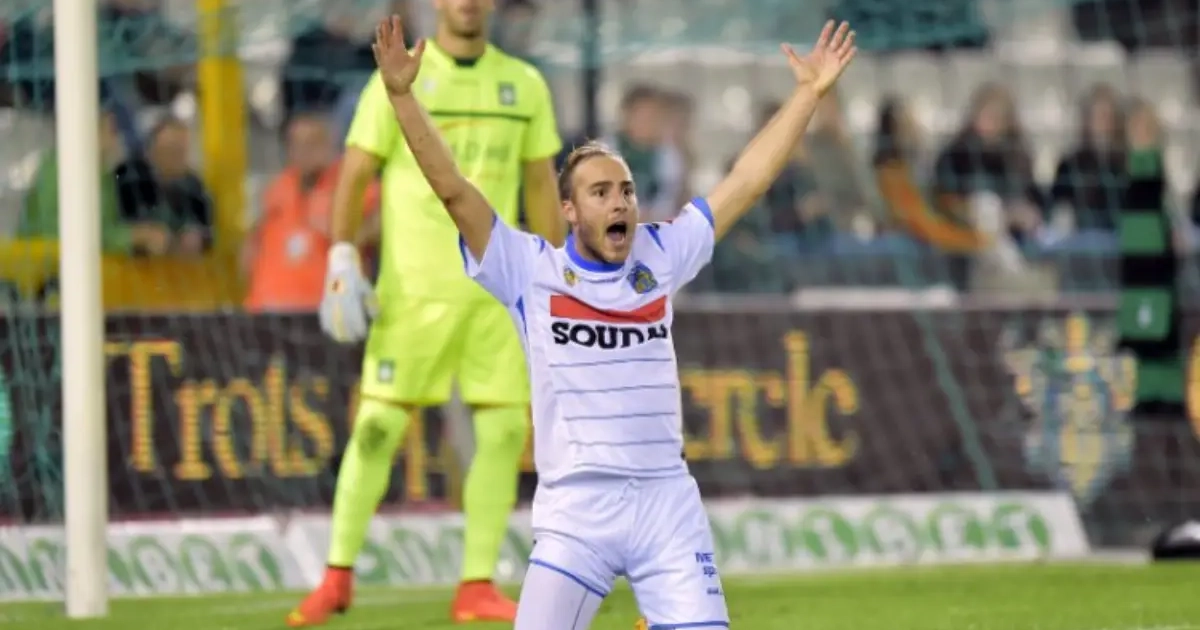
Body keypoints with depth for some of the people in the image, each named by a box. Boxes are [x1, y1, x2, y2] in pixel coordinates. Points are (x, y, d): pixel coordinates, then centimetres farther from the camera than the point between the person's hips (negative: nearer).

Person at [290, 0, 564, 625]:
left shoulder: (523, 84, 8)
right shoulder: (397, 80, -2)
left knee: (505, 432, -3)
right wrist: (342, 263, -12)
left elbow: (542, 186, 12)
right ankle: (337, 578, 7)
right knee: (377, 427, -4)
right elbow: (353, 176, -2)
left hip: (496, 287, 3)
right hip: (413, 287, -3)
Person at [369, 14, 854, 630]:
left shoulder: (660, 257, 10)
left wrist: (809, 91, 13)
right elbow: (452, 187, -5)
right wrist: (401, 94, -15)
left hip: (668, 506, 3)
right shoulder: (532, 269, 3)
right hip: (573, 511, -3)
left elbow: (747, 181, 14)